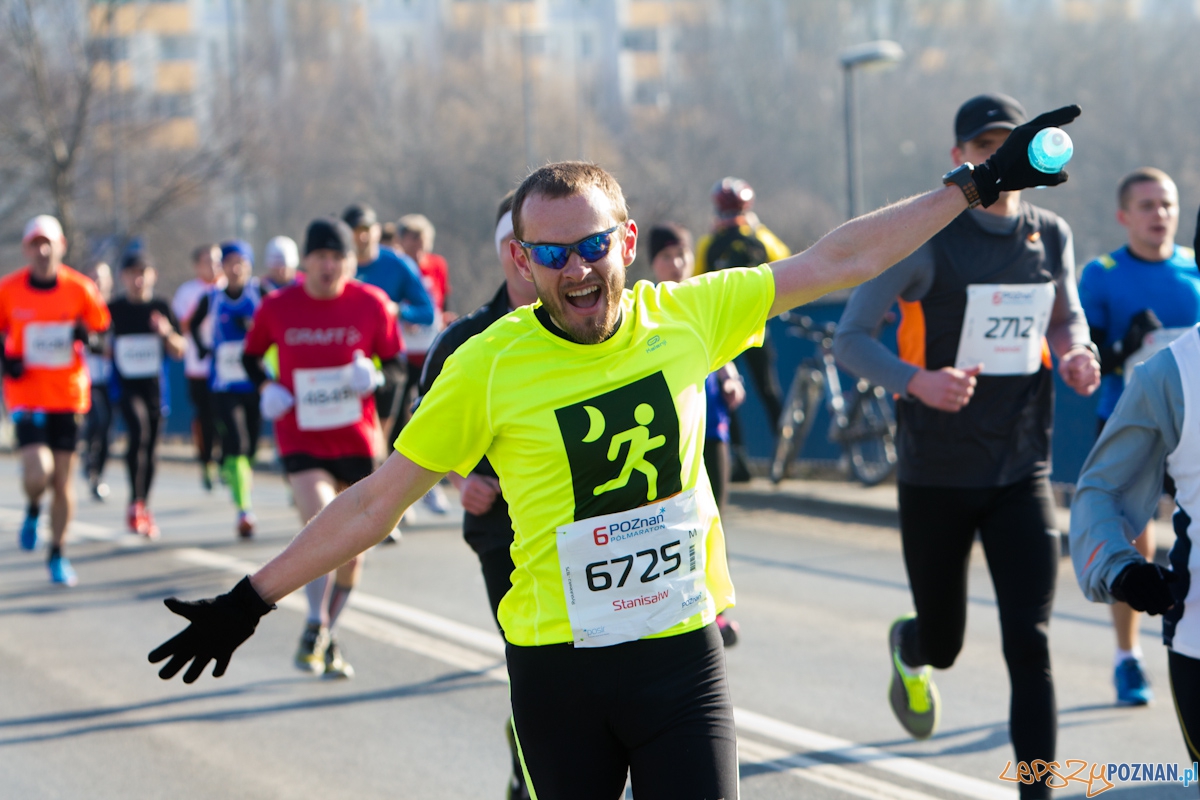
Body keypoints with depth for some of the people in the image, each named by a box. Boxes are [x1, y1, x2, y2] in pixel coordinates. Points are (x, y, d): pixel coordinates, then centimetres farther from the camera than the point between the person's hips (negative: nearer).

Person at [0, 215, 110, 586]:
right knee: (37, 473, -19)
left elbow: (101, 326, 11)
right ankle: (33, 511, 17)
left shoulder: (80, 289, -3)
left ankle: (57, 554, 22)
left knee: (63, 480, 5)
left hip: (69, 394, 2)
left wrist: (87, 335, -13)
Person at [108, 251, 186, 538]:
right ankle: (135, 503, -20)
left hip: (154, 385, 3)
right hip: (125, 384, -3)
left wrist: (167, 333, -13)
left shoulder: (161, 308, 4)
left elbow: (179, 351, 5)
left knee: (151, 447, 9)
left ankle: (144, 509, 24)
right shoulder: (114, 309, 1)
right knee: (138, 432, -26)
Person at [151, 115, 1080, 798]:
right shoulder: (488, 367, -8)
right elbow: (373, 504, -1)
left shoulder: (687, 317, -2)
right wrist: (250, 601, -2)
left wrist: (978, 184, 6)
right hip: (556, 666, -1)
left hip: (682, 653, 1)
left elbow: (837, 262, 6)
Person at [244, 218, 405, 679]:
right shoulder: (278, 307, -3)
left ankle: (327, 640, 27)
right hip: (301, 438, -2)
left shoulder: (371, 304, -4)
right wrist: (266, 387, -7)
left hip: (357, 441, 2)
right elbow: (251, 355, 12)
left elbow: (395, 361, 5)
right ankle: (315, 627, -9)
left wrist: (375, 377, -17)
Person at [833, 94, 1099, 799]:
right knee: (944, 643, 12)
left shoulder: (1051, 236, 3)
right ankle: (908, 648, 50)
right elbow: (850, 340, -10)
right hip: (936, 475, -2)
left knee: (1030, 645, -9)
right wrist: (916, 381, -29)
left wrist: (1076, 351, -4)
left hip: (1022, 475, 2)